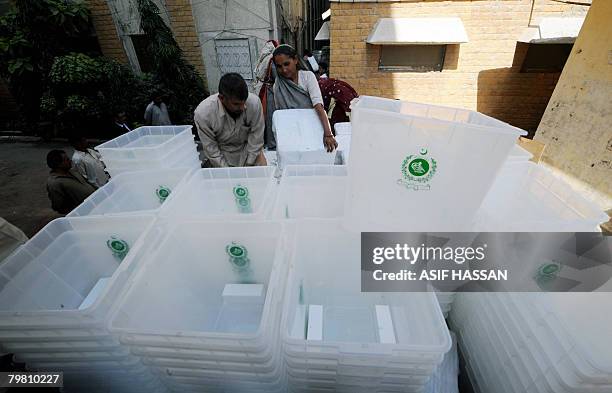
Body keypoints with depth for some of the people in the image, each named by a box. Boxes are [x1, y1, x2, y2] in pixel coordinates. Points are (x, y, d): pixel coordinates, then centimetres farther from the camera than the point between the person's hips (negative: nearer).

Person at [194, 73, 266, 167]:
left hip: (251, 152, 0)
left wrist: (248, 167, -13)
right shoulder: (203, 114, -26)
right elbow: (211, 150, -15)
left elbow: (256, 140, -15)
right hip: (223, 156, 1)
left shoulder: (254, 102, -26)